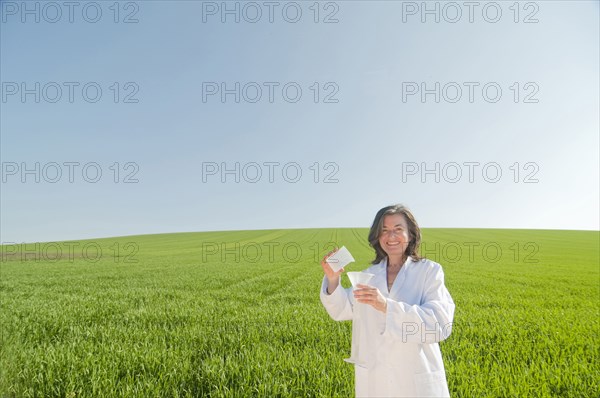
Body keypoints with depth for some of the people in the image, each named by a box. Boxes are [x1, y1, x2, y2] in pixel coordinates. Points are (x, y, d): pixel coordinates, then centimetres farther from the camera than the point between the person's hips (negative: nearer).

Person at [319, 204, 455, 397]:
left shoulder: (429, 271, -9)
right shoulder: (370, 274, 3)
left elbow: (440, 323, -21)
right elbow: (342, 310, 4)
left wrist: (387, 306, -32)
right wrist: (333, 279, -15)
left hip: (417, 380, -3)